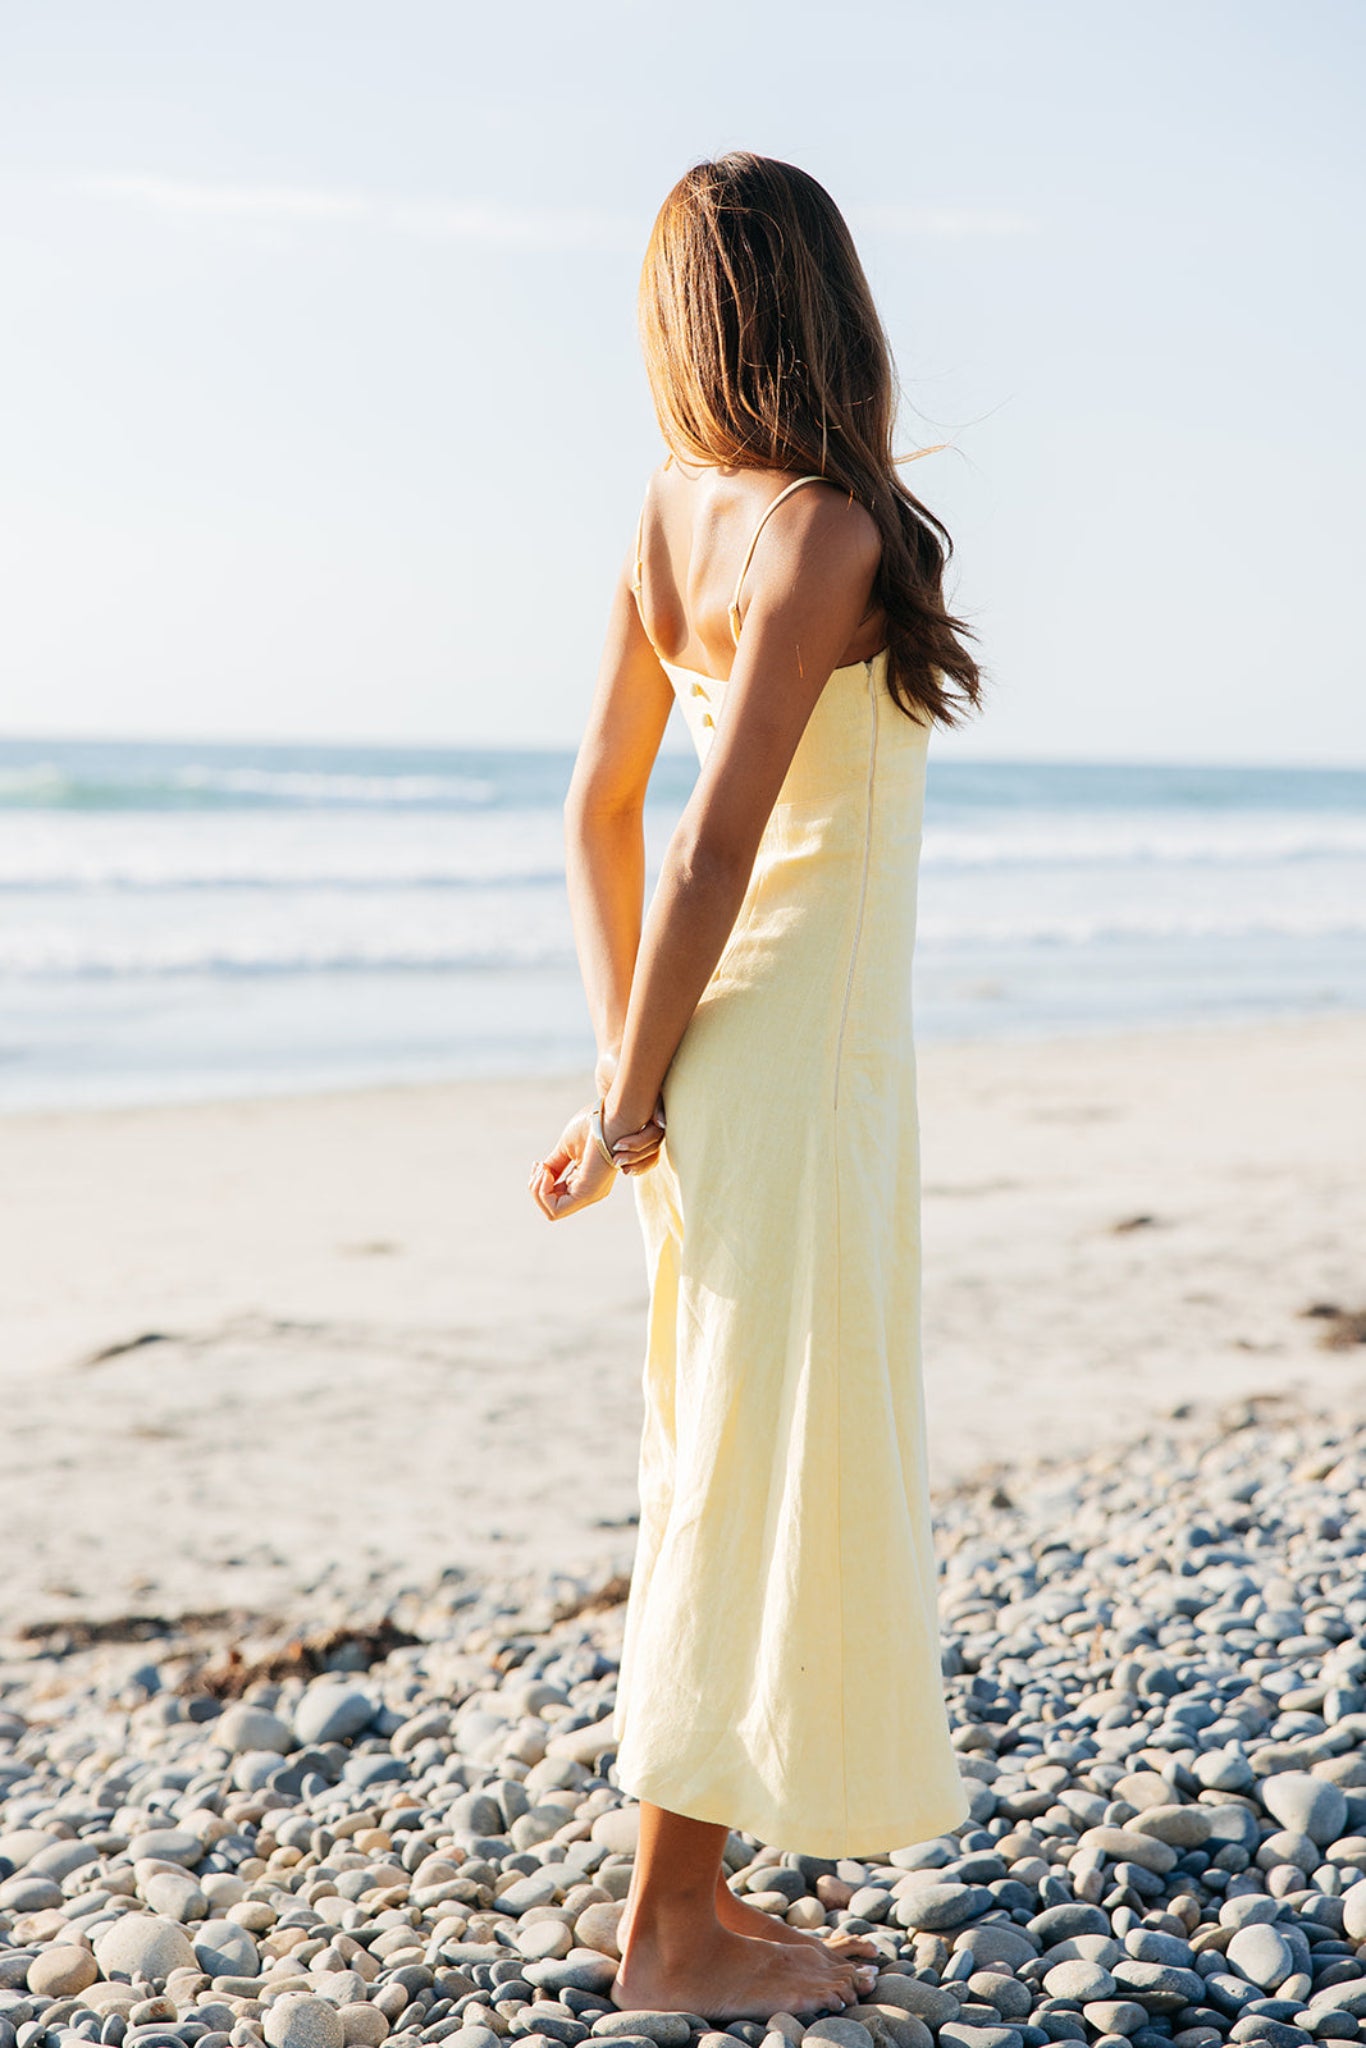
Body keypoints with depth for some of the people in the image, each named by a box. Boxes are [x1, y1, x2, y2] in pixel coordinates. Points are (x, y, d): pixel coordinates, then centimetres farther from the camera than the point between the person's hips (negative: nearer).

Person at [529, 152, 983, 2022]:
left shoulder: (676, 517, 7)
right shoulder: (822, 530, -16)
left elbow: (600, 808, 11)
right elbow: (715, 845, -19)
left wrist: (628, 1071, 12)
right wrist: (634, 1105, -10)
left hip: (724, 1059, 8)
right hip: (798, 1056, -8)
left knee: (736, 1483, 15)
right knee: (763, 1494, 1)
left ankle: (694, 1901, 26)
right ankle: (669, 1933, 13)